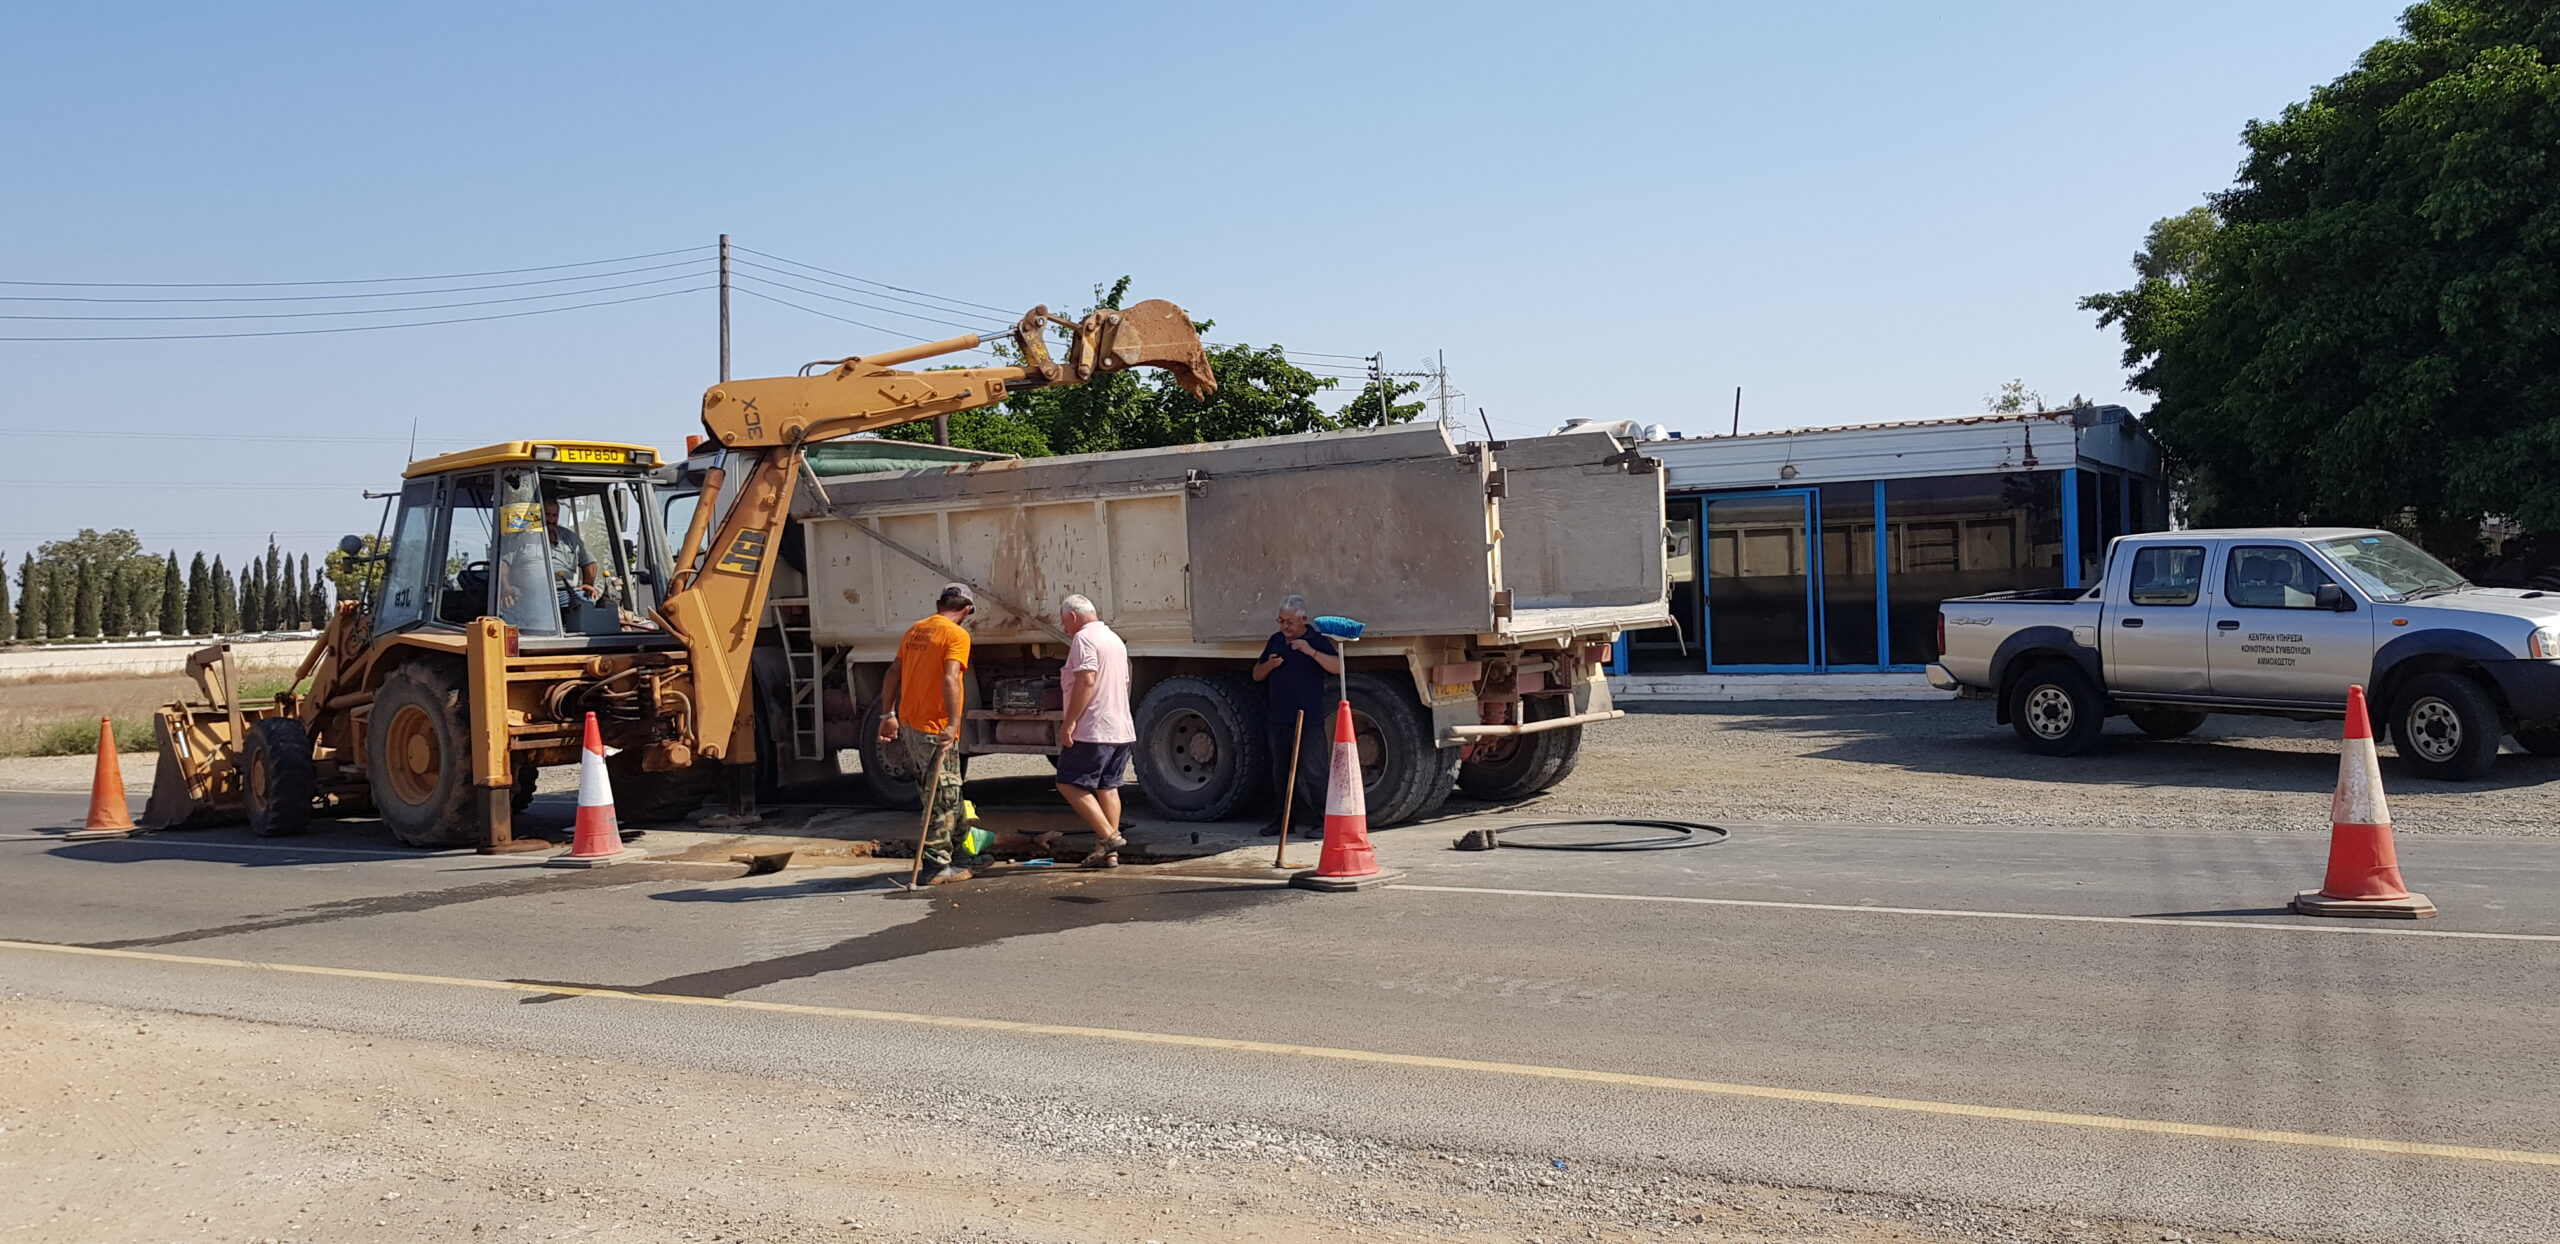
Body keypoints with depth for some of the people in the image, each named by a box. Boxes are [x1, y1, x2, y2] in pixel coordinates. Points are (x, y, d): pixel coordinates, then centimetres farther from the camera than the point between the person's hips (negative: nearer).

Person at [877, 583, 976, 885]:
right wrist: (953, 723, -26)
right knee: (942, 798, 1)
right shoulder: (957, 635, -11)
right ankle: (937, 867, 5)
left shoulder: (915, 630, 12)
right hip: (935, 729, -8)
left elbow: (893, 674, 14)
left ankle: (957, 845, 31)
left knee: (937, 794, 20)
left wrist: (887, 715, 20)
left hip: (908, 724, 8)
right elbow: (950, 679, -24)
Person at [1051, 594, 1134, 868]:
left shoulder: (1084, 638, -10)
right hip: (1121, 729, 9)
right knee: (1108, 787, 10)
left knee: (1069, 784, -4)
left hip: (1092, 730, -9)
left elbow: (1086, 681, -21)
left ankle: (1108, 836, -13)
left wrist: (1069, 721, -21)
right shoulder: (1115, 640, 21)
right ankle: (1109, 853, 9)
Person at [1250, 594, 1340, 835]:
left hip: (1309, 718, -6)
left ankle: (1325, 819, -3)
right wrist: (1269, 664, -3)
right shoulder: (1275, 641, 14)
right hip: (1278, 719, 6)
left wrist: (1312, 652, -26)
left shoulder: (1317, 641, -2)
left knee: (1313, 770, -9)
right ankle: (1283, 819, 20)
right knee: (1280, 771, 11)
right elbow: (1257, 675, 19)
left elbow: (1339, 667, -16)